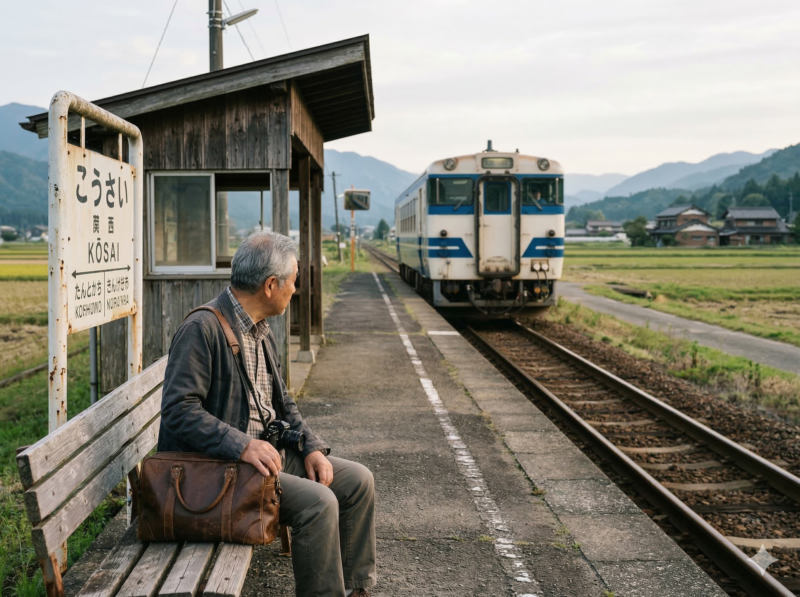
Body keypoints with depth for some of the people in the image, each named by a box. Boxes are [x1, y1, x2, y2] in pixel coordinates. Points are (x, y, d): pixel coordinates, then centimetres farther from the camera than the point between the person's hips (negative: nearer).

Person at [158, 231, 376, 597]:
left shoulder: (261, 332, 14)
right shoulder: (202, 328, -17)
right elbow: (179, 410, -23)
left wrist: (311, 446, 3)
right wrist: (242, 445, -32)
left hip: (267, 451, 10)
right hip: (220, 465, -9)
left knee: (358, 480, 3)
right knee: (318, 502, -25)